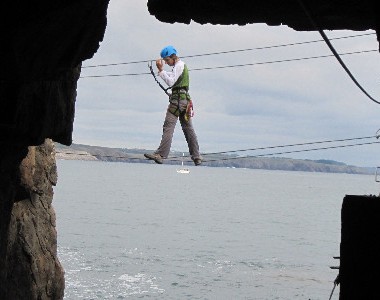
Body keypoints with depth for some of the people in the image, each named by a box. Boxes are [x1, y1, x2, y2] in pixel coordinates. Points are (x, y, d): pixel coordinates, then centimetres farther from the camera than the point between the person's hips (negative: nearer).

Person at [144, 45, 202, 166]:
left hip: (178, 99, -10)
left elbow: (171, 82, -15)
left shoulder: (179, 65, -8)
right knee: (188, 128, 10)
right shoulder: (182, 65, 22)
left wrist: (161, 70, -14)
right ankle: (196, 157, 10)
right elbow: (172, 78, 26)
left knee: (168, 127, -14)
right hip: (185, 99, 10)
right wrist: (161, 71, 15)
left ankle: (160, 155, -22)